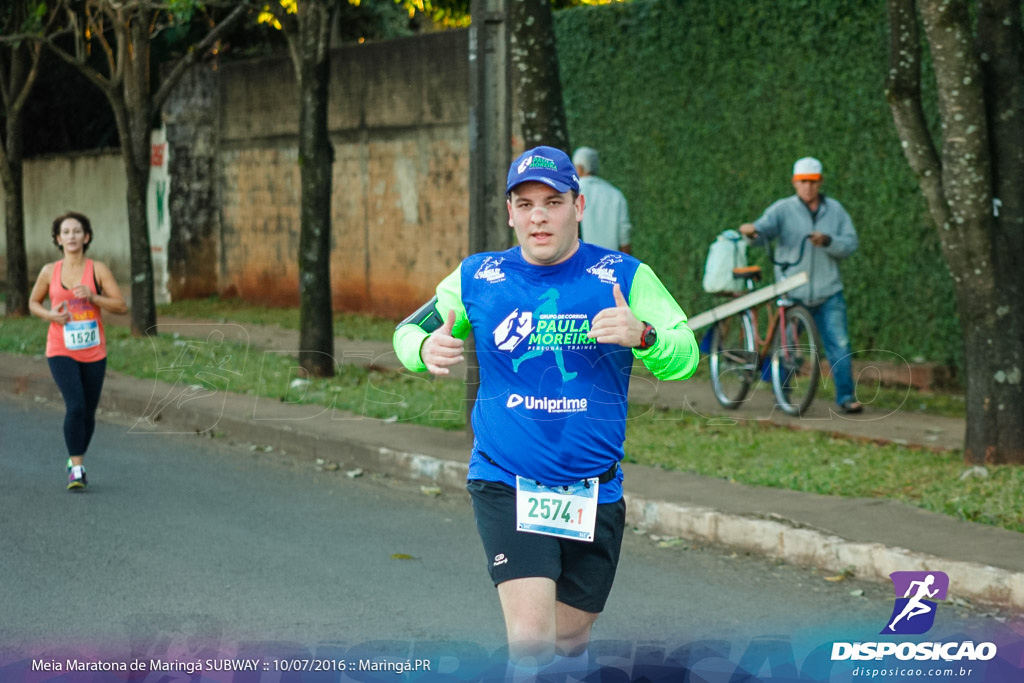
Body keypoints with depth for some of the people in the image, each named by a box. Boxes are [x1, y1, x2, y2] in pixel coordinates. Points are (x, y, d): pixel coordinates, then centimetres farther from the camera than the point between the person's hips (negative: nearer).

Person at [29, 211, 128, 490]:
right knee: (75, 406, -20)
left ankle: (75, 460, 35)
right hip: (61, 352, -1)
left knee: (88, 413, 11)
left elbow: (122, 306, -6)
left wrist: (93, 297, -21)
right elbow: (33, 303, 14)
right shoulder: (49, 272, -1)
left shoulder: (98, 269, -5)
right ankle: (77, 469, -15)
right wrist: (50, 315, -7)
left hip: (94, 352, 1)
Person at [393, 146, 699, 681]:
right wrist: (426, 349, -11)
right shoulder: (476, 277, 1)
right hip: (505, 485, -1)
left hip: (593, 492, 1)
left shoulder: (624, 276, -3)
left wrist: (642, 335, -31)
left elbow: (685, 356, -9)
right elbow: (409, 329, 14)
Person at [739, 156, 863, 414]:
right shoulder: (783, 209, 0)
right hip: (792, 293, -1)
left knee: (839, 344, -7)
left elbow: (850, 243, 0)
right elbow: (764, 227, -17)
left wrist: (827, 240, -19)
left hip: (829, 293, 1)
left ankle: (846, 396, -2)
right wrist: (751, 230, -40)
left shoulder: (835, 209, 8)